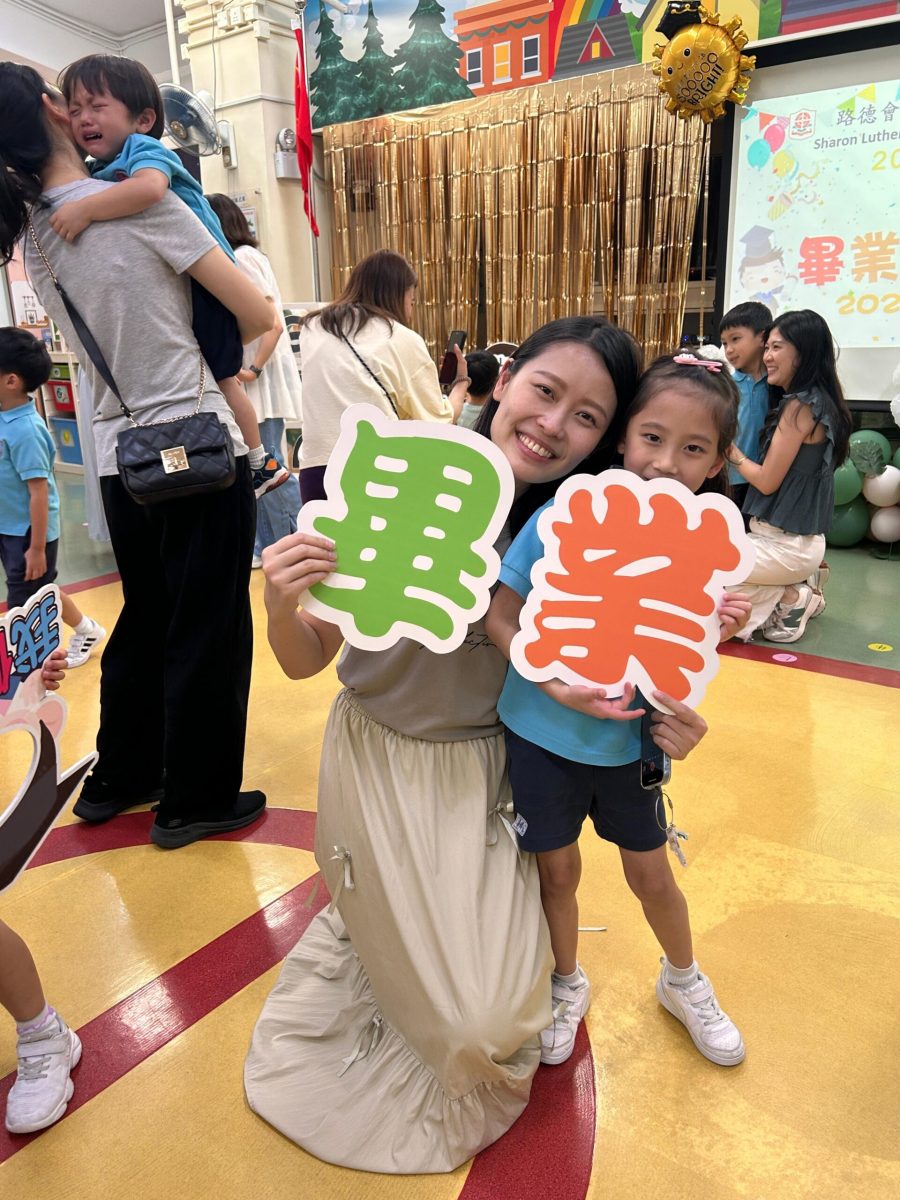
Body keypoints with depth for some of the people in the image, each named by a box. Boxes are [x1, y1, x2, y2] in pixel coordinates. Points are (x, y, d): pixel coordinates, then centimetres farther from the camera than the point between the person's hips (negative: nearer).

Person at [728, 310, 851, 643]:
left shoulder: (799, 406, -19)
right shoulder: (819, 401, 10)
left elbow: (767, 481, -16)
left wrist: (731, 452, -2)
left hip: (787, 545, -9)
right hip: (798, 539, 9)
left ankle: (790, 596, -1)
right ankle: (803, 586, 15)